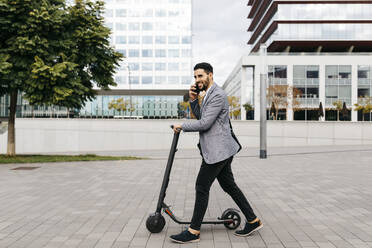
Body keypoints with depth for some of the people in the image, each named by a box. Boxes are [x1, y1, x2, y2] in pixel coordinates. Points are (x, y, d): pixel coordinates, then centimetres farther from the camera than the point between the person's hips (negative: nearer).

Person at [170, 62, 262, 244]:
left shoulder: (218, 95, -16)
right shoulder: (208, 95, 18)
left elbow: (204, 123, -21)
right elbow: (199, 116, 18)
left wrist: (182, 126, -9)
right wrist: (193, 100, 4)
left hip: (218, 150, -10)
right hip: (217, 150, 10)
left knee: (202, 187, -6)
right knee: (229, 185, 14)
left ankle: (194, 231, 2)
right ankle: (253, 221, 22)